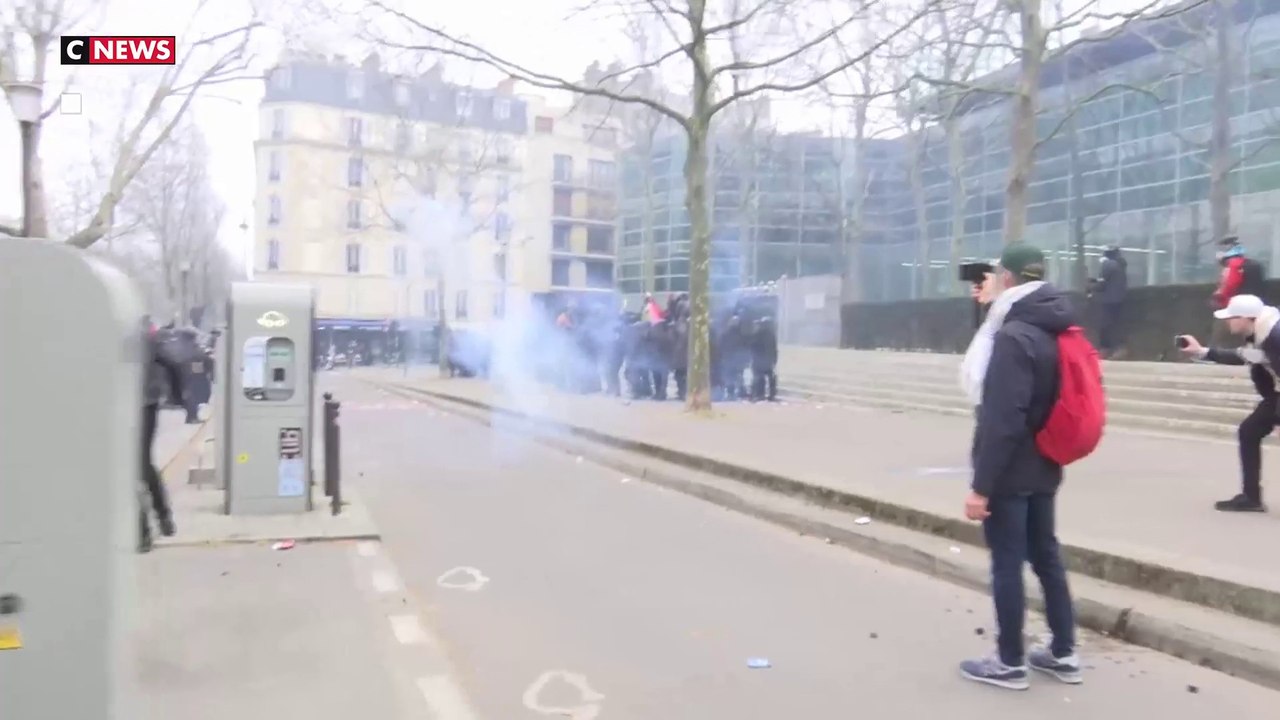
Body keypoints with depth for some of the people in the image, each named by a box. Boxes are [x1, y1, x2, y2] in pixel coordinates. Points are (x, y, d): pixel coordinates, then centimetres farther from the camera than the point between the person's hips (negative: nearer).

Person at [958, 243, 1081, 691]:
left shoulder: (1013, 337, -21)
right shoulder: (1051, 331, 8)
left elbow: (1002, 420, -26)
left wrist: (981, 485, -24)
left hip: (1010, 473, -9)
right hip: (1043, 469, 9)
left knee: (1007, 564, 1)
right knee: (1047, 557, 17)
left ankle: (1010, 663, 12)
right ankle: (1064, 654, 27)